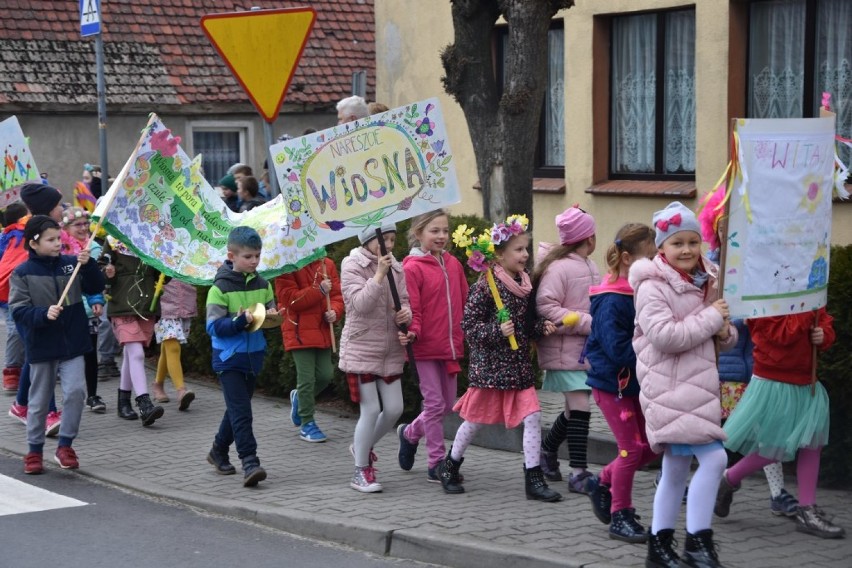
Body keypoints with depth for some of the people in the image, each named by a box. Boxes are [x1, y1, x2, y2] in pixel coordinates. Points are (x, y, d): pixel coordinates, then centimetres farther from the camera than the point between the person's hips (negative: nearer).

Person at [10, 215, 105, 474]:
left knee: (75, 392, -12)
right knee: (40, 401, 8)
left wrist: (88, 265, -18)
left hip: (72, 344, 1)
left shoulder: (71, 263, 1)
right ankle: (35, 451, 23)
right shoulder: (22, 273, -5)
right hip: (41, 346, -1)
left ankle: (65, 445, 5)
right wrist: (44, 314, -26)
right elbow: (18, 310, -10)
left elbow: (95, 288, -2)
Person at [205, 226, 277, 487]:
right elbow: (214, 326, -15)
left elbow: (271, 313, 12)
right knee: (241, 411, -12)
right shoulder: (220, 288, -11)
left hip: (253, 356, 6)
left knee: (237, 408, 17)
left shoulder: (262, 285, 7)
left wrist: (272, 316, -11)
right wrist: (241, 320, -27)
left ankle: (218, 451, 36)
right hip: (229, 358, -6)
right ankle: (249, 462, -15)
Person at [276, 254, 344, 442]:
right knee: (307, 379, -3)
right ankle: (307, 423, 10)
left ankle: (299, 398, 34)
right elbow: (289, 299, -16)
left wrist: (335, 311, -10)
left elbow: (337, 294, 11)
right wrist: (319, 290, -21)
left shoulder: (326, 264, 7)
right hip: (300, 332, -6)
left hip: (323, 331, 6)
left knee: (325, 375, 6)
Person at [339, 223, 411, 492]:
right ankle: (361, 472, 7)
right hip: (361, 348, -6)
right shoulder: (352, 265, -8)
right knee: (371, 410, -7)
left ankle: (363, 446, 34)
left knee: (394, 409, 6)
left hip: (391, 350, 6)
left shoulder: (396, 267, 8)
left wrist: (406, 312, -9)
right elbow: (359, 304, -20)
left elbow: (404, 300, 13)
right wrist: (379, 274, -25)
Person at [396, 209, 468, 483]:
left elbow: (464, 302, 15)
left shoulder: (453, 264, 9)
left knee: (447, 404, 13)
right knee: (435, 403, -3)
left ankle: (410, 433, 38)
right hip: (426, 347, -6)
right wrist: (412, 331, -29)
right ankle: (436, 464, 7)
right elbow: (411, 309, -12)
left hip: (451, 346, 6)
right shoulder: (412, 268, -10)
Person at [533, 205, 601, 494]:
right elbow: (545, 309, -20)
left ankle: (547, 449, 36)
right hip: (564, 349, -9)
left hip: (586, 349, 9)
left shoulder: (589, 266, 13)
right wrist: (588, 323, -20)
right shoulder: (558, 268, -14)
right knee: (580, 406, -10)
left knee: (576, 408, 14)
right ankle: (579, 472, -4)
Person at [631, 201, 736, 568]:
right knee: (713, 457, -16)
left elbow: (723, 337, 20)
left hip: (696, 387, 8)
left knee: (676, 468, 15)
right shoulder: (653, 287, -12)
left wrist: (725, 333, -4)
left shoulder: (705, 282, 12)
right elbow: (665, 336, -23)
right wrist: (710, 318, -18)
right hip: (670, 389, -8)